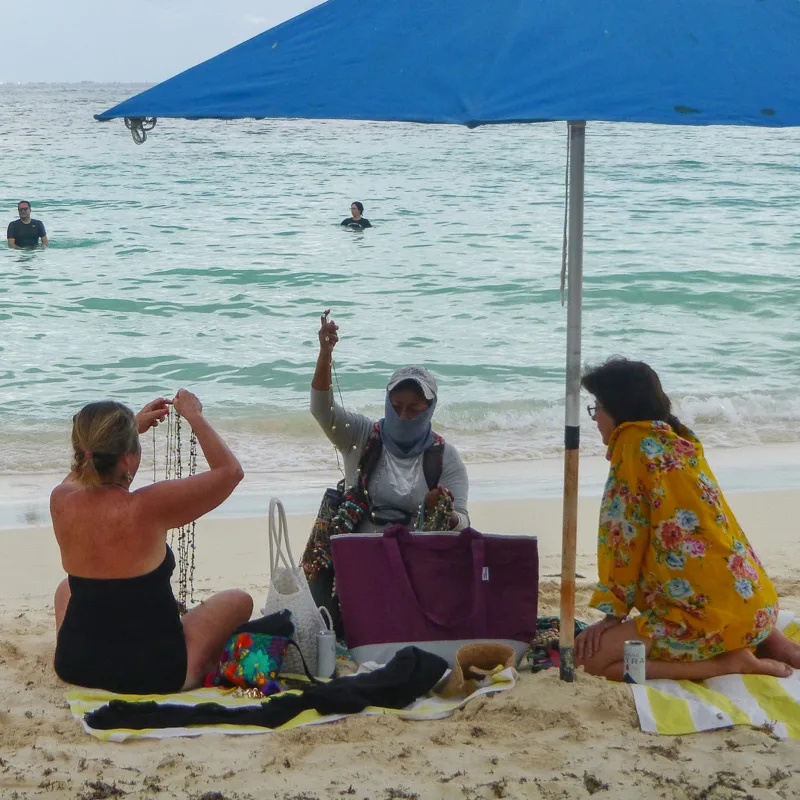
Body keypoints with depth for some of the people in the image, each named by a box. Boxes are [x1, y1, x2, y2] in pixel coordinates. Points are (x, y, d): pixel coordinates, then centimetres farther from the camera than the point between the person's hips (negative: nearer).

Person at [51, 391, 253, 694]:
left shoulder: (61, 502, -11)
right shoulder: (149, 508, -26)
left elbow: (83, 471, 17)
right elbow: (230, 470, -12)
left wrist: (133, 426, 17)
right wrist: (194, 416, -1)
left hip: (74, 666, 4)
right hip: (154, 674, -4)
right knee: (238, 600, 21)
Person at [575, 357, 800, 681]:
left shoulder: (635, 442, -9)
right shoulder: (678, 440, 16)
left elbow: (626, 533, -10)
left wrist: (612, 614, -4)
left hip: (717, 612, -10)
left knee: (591, 656, -12)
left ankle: (730, 660, -7)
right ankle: (762, 641, 14)